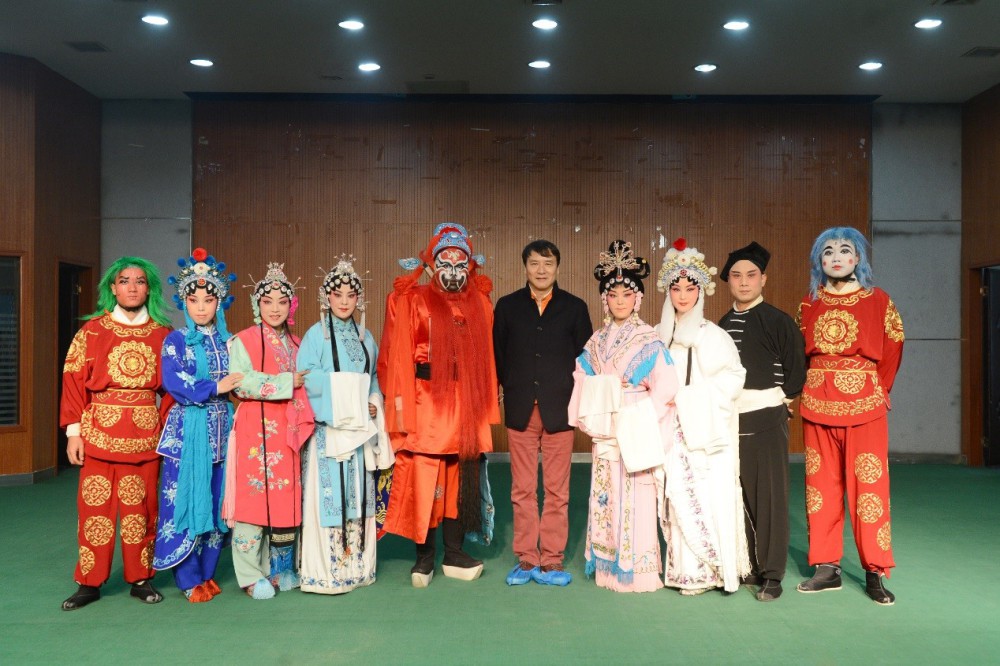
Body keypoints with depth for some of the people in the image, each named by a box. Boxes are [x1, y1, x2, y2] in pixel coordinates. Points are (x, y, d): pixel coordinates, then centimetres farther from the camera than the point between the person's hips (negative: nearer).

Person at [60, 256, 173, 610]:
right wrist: (73, 431, -5)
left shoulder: (162, 333, 6)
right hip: (99, 431, -1)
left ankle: (140, 578, 18)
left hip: (146, 433, 1)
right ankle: (89, 583, 13)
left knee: (142, 507, 6)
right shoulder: (93, 330, 2)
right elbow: (74, 380, 0)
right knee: (95, 506, 2)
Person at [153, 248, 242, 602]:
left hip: (222, 429, 5)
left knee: (218, 502, 7)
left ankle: (207, 572, 20)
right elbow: (173, 382, -13)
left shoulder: (227, 341, 12)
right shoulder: (176, 340, -1)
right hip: (188, 429, -4)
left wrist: (237, 390, -6)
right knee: (186, 500, -2)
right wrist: (215, 388, -16)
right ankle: (189, 579, 9)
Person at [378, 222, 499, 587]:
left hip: (468, 403, 4)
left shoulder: (480, 304, 11)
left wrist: (486, 405, 5)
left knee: (461, 478, 8)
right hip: (427, 401, -3)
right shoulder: (413, 301, 1)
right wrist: (401, 404, -11)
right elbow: (399, 358, -4)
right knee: (423, 478, -2)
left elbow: (486, 357, 10)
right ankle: (424, 556, 12)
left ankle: (454, 553, 20)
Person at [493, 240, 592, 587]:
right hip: (520, 410, 1)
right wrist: (511, 389, 2)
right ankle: (525, 558, 16)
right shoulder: (507, 306, 9)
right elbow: (498, 354, 9)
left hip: (559, 410, -1)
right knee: (522, 490, 6)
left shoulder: (575, 307, 7)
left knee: (557, 491, 3)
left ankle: (551, 560, 13)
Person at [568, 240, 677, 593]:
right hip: (605, 434, 5)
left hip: (636, 434, -5)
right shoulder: (597, 341, 11)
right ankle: (609, 566, 18)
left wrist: (639, 416, -12)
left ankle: (638, 571, 7)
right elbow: (582, 381, 14)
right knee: (607, 498, 8)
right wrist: (590, 418, 3)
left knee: (635, 500, -3)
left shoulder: (647, 340, -4)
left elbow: (666, 385, -11)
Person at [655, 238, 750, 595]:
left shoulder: (713, 335, -1)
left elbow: (732, 377, -5)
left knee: (709, 496, -6)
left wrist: (689, 395, -11)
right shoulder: (660, 334, 11)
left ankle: (712, 568, 5)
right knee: (680, 495, 0)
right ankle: (690, 569, 9)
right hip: (674, 428, 3)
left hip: (707, 428, -3)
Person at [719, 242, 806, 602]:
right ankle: (748, 566, 18)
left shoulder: (778, 321, -4)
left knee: (770, 495, -2)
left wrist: (784, 401, -2)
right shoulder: (722, 325, 12)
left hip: (766, 418, -5)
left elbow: (796, 367, -4)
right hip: (729, 419, 5)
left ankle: (772, 574, 5)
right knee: (738, 496, 6)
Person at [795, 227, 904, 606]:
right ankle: (827, 568, 14)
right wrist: (803, 393, 5)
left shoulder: (878, 301, 1)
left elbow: (892, 350, 4)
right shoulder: (809, 304, 8)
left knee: (869, 486, -3)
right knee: (821, 485, 6)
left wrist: (878, 390, 2)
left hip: (864, 404, -3)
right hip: (817, 404, 3)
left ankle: (875, 573, 6)